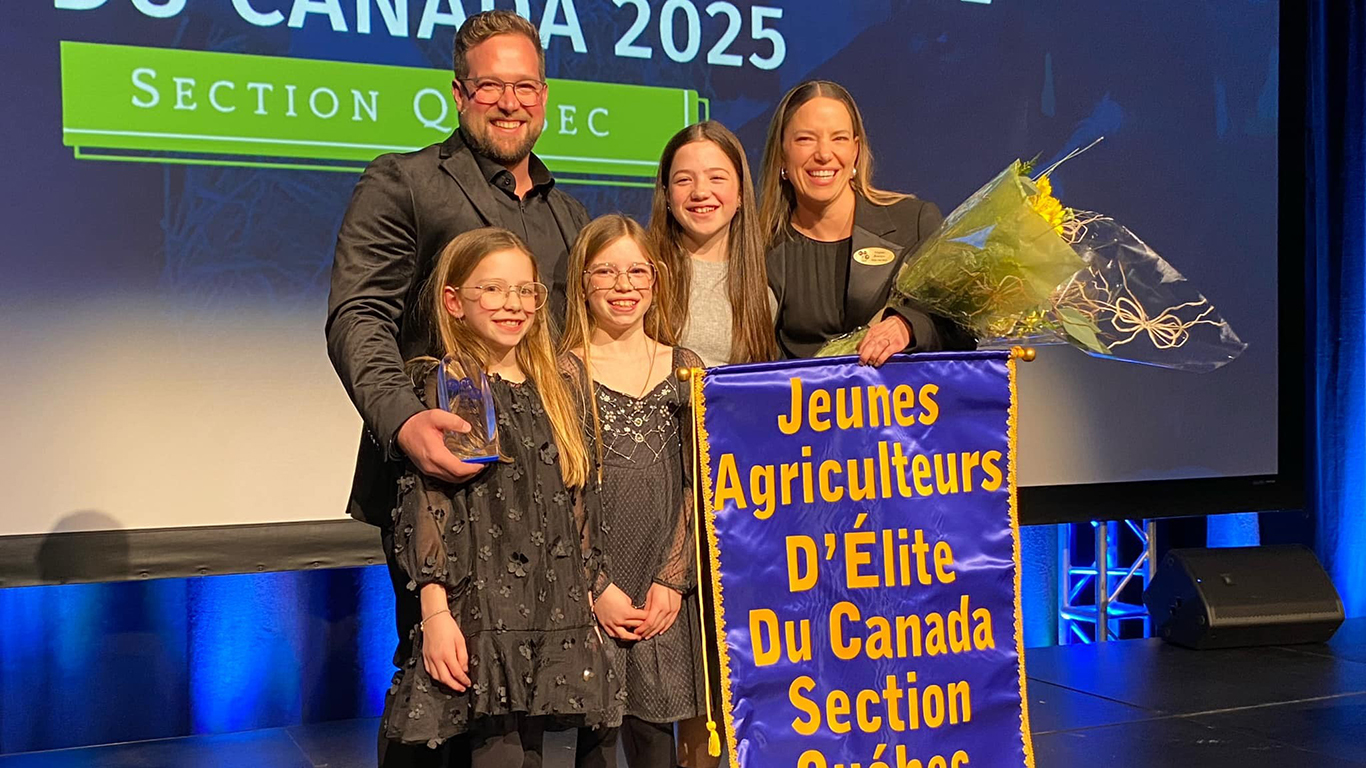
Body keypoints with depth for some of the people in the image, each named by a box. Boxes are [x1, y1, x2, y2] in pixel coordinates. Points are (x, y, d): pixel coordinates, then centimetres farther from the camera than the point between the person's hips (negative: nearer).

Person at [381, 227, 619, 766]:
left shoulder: (552, 390, 15)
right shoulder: (440, 387, -2)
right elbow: (422, 504, -8)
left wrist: (587, 602, 15)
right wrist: (435, 613, -15)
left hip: (553, 613, 5)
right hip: (478, 612, -5)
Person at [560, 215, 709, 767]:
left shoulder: (684, 368, 9)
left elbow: (698, 485, 6)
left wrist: (672, 579, -4)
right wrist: (597, 587, -10)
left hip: (666, 593, 2)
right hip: (592, 590, -2)